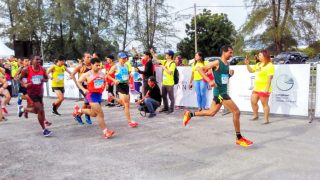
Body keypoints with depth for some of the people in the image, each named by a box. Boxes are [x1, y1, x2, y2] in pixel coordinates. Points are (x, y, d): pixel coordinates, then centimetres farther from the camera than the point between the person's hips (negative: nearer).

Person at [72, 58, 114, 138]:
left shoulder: (102, 74, 7)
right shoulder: (87, 75, -8)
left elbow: (105, 82, 24)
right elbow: (78, 82, 0)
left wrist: (104, 86, 4)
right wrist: (83, 89, -14)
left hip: (99, 95, 7)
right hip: (92, 95, -7)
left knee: (94, 114, 21)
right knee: (100, 113, -11)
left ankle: (79, 110, 44)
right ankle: (105, 132, -3)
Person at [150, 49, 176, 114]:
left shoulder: (173, 64, -13)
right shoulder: (165, 62, 10)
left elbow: (170, 72, -23)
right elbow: (157, 60, 15)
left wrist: (164, 67, -14)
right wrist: (152, 53, 8)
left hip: (170, 84, -8)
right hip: (164, 83, 8)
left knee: (171, 97, 3)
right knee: (164, 96, 16)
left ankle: (171, 109, 12)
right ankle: (165, 108, 29)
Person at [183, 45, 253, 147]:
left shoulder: (227, 64, 12)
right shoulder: (217, 63, -13)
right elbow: (200, 69, -16)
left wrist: (230, 74, 3)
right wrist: (209, 81, -24)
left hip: (223, 91, 9)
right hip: (219, 92, -9)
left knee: (212, 113, 17)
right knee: (236, 112, -8)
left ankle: (190, 114, 28)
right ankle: (239, 139, 3)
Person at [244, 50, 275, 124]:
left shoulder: (269, 65, -12)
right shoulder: (258, 64, 14)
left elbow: (270, 78, -17)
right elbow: (251, 70, 24)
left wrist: (267, 88, -23)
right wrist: (247, 64, 9)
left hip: (264, 89, -9)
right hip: (256, 88, 9)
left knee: (264, 104, -1)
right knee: (253, 102, 15)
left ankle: (266, 120, 9)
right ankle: (256, 115, 34)